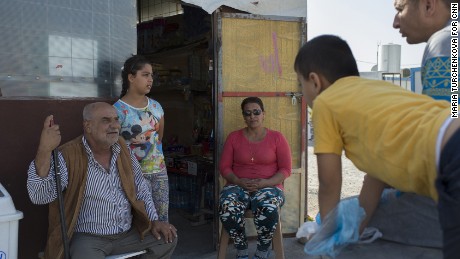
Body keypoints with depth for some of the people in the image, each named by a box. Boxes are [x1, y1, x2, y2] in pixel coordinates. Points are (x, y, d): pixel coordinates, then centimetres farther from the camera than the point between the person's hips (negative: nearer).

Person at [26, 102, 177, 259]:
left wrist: (154, 221, 3)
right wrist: (45, 150, -39)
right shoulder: (68, 156, -15)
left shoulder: (123, 149, 3)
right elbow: (39, 196, -28)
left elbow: (141, 189, 12)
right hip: (88, 237, -6)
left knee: (168, 239, 0)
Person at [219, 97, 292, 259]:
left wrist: (265, 182, -16)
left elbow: (285, 169, 1)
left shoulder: (277, 138, 5)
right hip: (238, 186, 2)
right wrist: (239, 181, -13)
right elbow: (224, 167, 6)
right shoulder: (233, 137, 10)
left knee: (268, 209, -37)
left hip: (269, 186, -1)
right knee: (227, 206, -34)